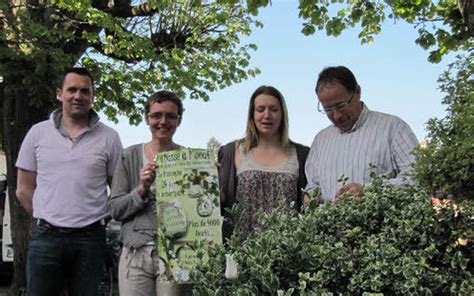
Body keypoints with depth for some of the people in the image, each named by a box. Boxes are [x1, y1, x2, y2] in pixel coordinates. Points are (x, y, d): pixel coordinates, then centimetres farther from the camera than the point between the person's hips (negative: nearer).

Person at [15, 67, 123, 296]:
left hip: (90, 239, 0)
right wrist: (47, 219, 7)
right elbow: (24, 189, 11)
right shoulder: (38, 133, 6)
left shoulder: (108, 137, 2)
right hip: (45, 236, 1)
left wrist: (91, 220, 6)